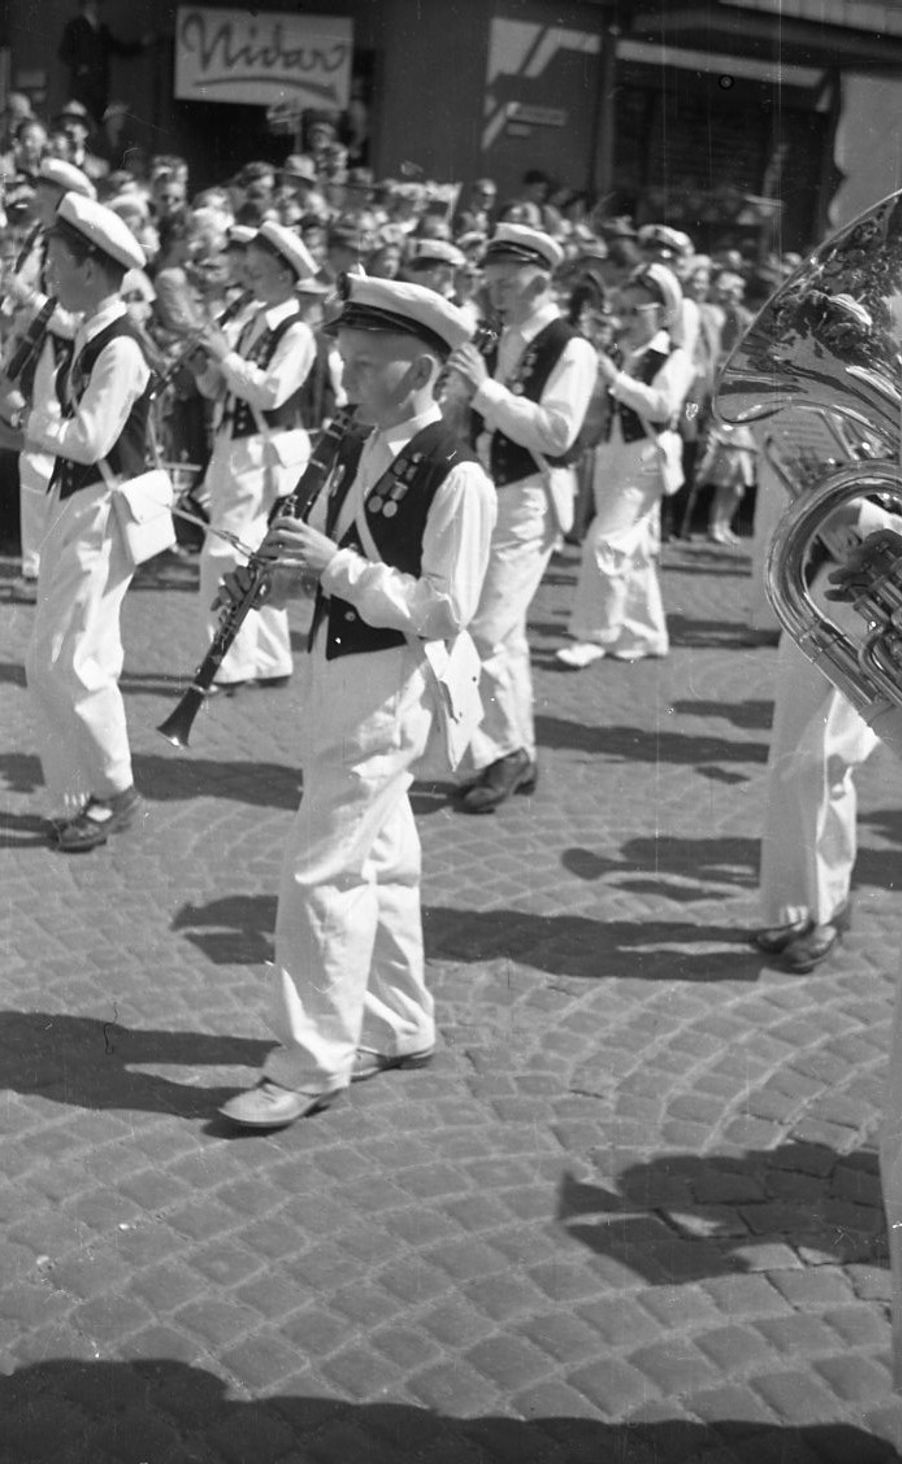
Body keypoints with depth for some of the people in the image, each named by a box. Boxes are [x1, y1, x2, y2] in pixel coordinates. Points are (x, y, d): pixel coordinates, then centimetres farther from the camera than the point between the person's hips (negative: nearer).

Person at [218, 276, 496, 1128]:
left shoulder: (456, 478, -16)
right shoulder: (355, 454, 9)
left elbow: (447, 611, -20)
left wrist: (338, 565, -24)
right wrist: (291, 569, -4)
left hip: (389, 687, -9)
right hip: (338, 674, 9)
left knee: (323, 870, -7)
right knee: (378, 861, 17)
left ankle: (312, 1064, 3)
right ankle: (396, 1029, 31)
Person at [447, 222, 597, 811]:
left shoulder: (571, 349, -11)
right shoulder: (496, 341, 12)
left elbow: (557, 433, -22)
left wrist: (486, 386, -24)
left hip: (530, 501, -8)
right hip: (486, 495, 8)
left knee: (486, 633, -11)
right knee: (504, 634, 14)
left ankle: (508, 753, 5)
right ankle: (517, 758, 25)